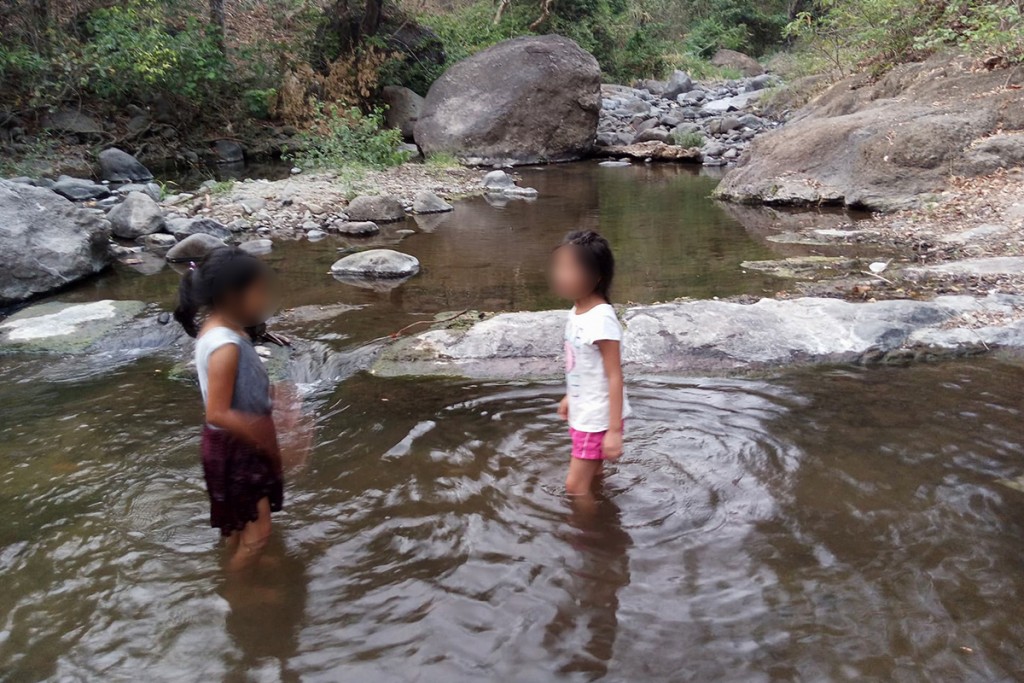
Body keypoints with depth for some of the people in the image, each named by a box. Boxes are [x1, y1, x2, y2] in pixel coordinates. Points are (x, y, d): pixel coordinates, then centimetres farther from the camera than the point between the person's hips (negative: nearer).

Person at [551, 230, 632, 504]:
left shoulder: (601, 319, -25)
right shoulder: (577, 311, 0)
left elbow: (615, 377, -24)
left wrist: (614, 430, -24)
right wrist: (570, 397, 23)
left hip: (599, 417, -8)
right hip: (583, 413, 8)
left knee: (575, 486, -1)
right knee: (590, 478, 21)